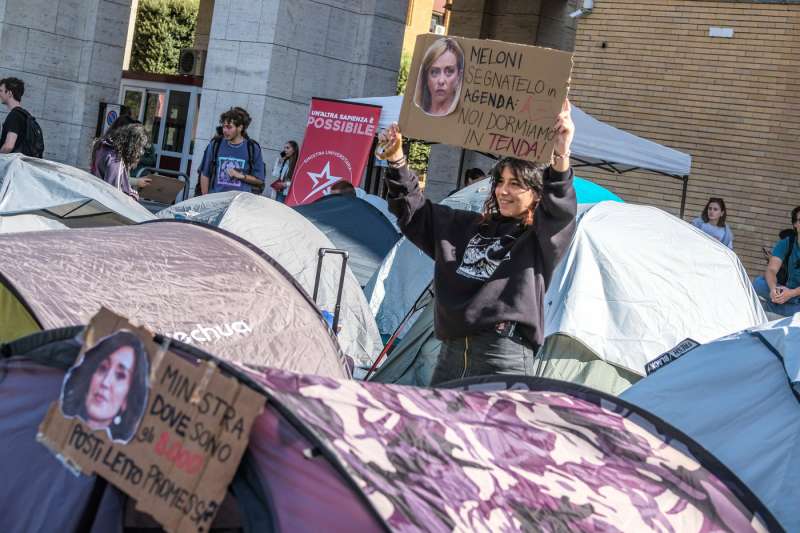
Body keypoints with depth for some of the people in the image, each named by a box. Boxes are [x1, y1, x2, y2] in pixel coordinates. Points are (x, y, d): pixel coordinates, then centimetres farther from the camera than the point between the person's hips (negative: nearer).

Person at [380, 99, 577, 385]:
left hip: (503, 358, -6)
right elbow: (414, 209, 24)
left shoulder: (541, 238, 1)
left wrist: (561, 156, -38)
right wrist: (396, 161, 12)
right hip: (451, 352, 7)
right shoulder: (470, 226, 19)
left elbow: (559, 209, -21)